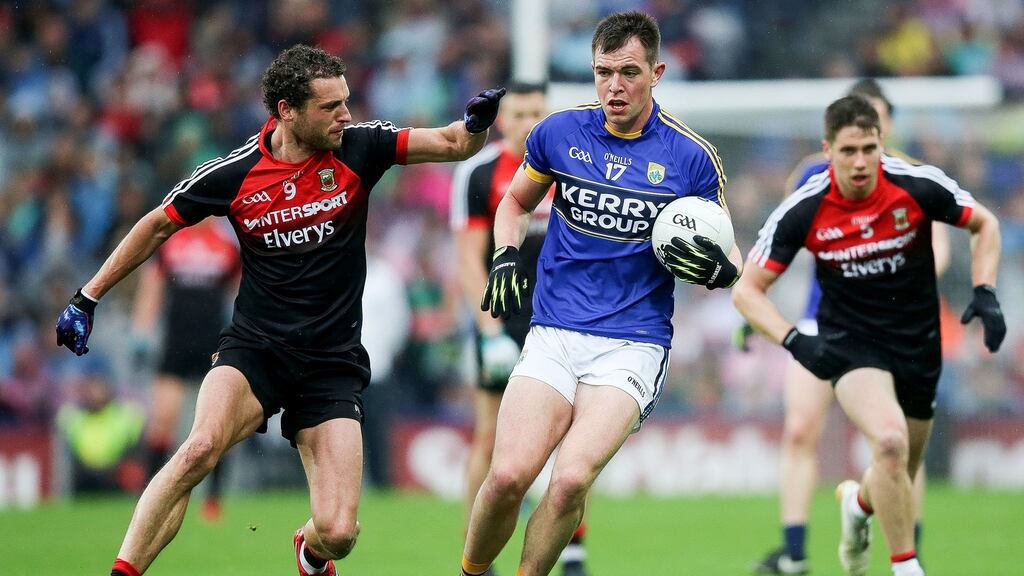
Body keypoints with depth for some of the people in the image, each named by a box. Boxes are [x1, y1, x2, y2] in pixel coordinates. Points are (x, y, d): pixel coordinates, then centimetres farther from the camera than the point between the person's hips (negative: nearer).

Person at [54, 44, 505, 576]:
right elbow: (157, 227, 8)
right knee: (201, 447, -33)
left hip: (333, 364, 1)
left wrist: (476, 123, -27)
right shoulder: (233, 173, -7)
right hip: (254, 348, -1)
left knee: (337, 532, -10)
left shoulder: (358, 148, -4)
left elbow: (454, 145, -3)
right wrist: (87, 297, 10)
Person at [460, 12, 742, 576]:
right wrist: (505, 256, 5)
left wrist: (719, 269, -14)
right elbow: (516, 201, 24)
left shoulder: (692, 157, -1)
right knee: (509, 474, -17)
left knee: (571, 478, -23)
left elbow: (728, 258, 10)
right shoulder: (559, 131, 5)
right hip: (554, 334, 2)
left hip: (634, 344, -2)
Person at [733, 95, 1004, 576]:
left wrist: (984, 294, -11)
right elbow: (747, 290, -10)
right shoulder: (803, 211, -17)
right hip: (851, 343, -3)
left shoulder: (918, 185, -15)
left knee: (898, 482, 13)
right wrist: (794, 341, -26)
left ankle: (858, 501, 52)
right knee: (890, 441, -31)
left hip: (919, 346, 3)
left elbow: (984, 224, 3)